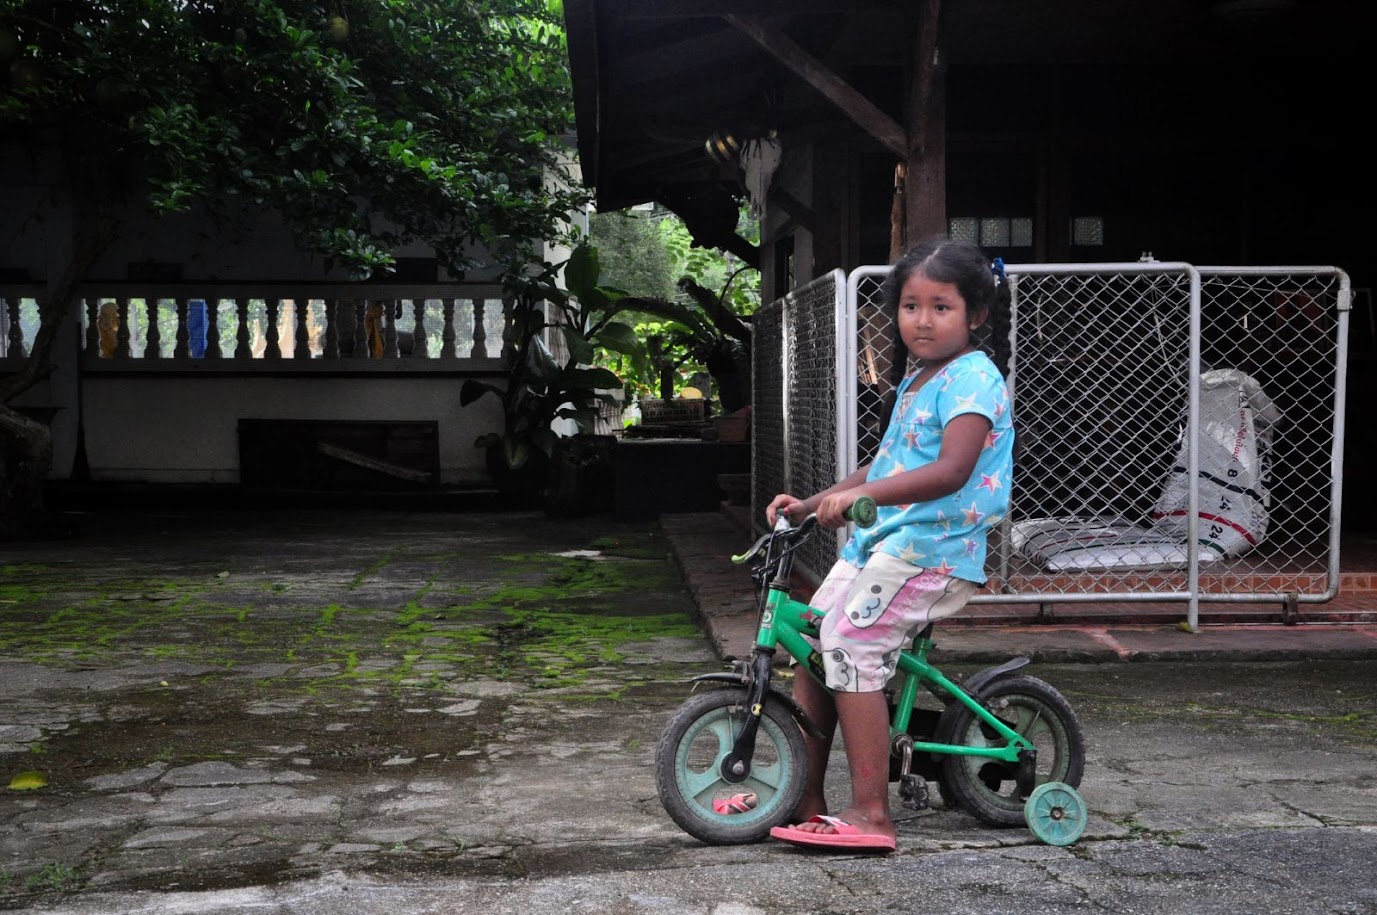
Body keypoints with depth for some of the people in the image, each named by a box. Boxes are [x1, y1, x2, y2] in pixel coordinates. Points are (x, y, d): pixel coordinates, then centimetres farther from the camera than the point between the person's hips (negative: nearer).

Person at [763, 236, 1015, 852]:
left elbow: (951, 471, -26)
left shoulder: (973, 377, -11)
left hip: (932, 549, -10)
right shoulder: (916, 380, 20)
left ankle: (871, 815, -15)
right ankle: (805, 800, 15)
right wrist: (812, 504, 19)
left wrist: (857, 495, -33)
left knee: (851, 646, -21)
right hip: (880, 542, 10)